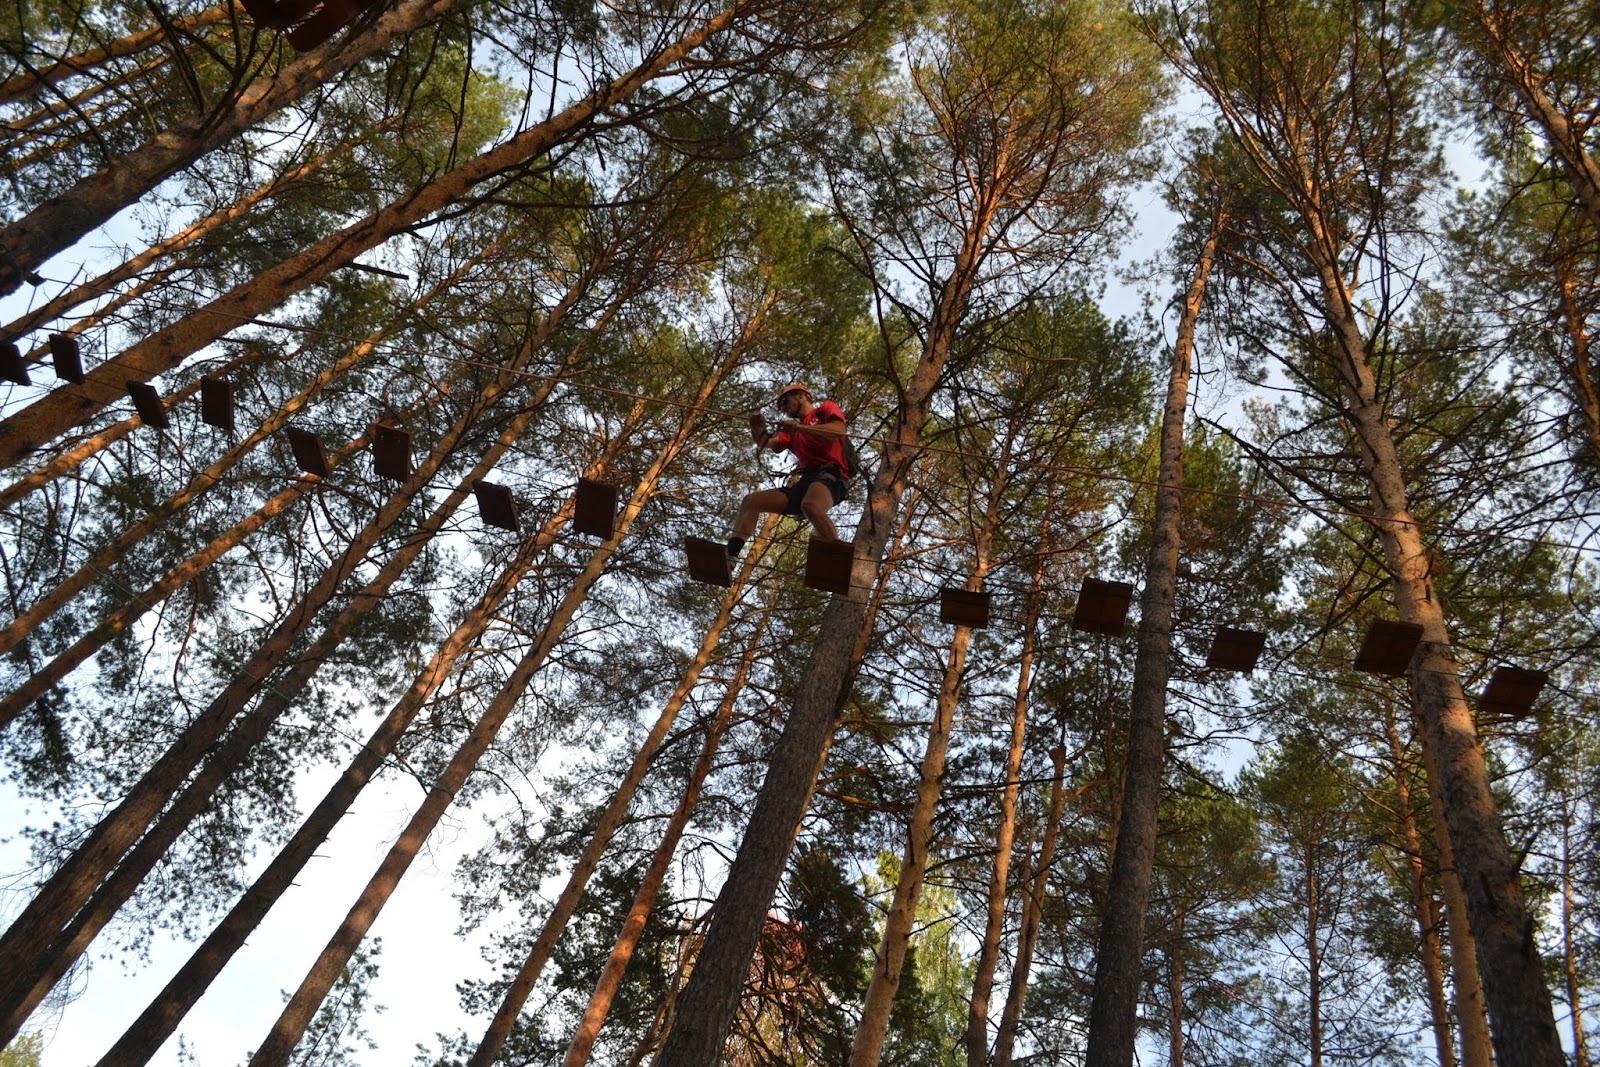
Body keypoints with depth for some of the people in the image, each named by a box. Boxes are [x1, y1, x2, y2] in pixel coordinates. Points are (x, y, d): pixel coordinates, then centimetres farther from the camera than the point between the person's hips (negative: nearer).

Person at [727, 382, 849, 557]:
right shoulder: (792, 432, 31)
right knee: (751, 500, -3)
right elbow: (766, 443, 15)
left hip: (830, 474, -7)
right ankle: (728, 556, -14)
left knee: (810, 506, -40)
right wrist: (758, 430, -8)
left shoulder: (826, 408, 15)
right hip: (803, 482, 7)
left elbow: (839, 430, -7)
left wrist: (798, 428, -10)